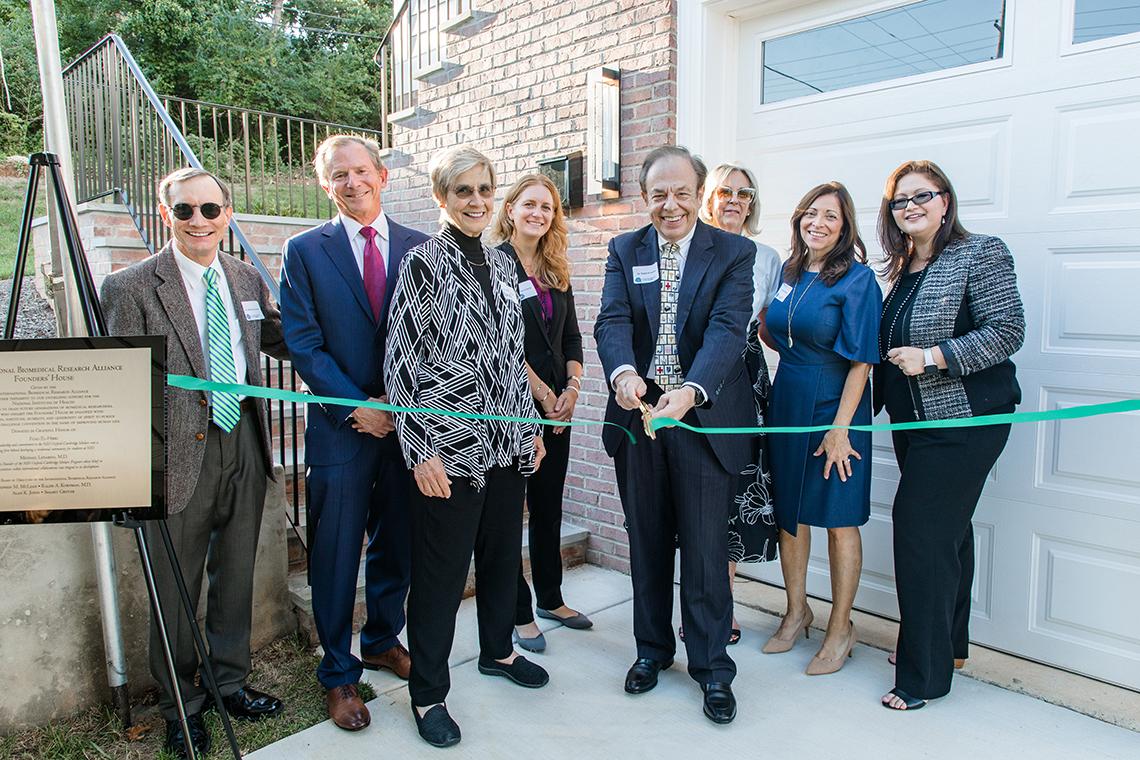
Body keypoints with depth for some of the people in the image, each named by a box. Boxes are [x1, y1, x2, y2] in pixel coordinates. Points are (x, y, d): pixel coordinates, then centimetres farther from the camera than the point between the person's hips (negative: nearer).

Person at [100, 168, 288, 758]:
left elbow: (278, 338, 20)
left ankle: (230, 682, 37)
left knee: (236, 573, 18)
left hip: (245, 442, 5)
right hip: (179, 454, -5)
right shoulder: (131, 286, -8)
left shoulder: (246, 278, 8)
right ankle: (180, 707, 30)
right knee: (176, 587, 9)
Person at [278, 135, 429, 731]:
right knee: (335, 556, 7)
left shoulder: (418, 248, 5)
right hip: (340, 427, -2)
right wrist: (357, 408, -13)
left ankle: (382, 641, 39)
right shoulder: (305, 250, 0)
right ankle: (338, 673, 26)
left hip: (408, 421, 2)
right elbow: (303, 343, -5)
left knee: (396, 546, 16)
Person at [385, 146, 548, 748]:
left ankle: (497, 650, 41)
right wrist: (421, 450, -15)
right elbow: (402, 360, -10)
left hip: (508, 440, 6)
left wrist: (531, 426, 15)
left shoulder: (502, 263, 11)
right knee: (441, 567, 4)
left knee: (502, 551, 18)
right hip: (449, 444, -6)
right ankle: (427, 692, 22)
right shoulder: (424, 262, -7)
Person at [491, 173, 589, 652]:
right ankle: (519, 613, 17)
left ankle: (551, 598, 31)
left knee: (549, 507, 15)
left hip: (555, 407, 7)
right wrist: (542, 392, -13)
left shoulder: (556, 271, 14)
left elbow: (570, 336, 13)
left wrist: (572, 388, -1)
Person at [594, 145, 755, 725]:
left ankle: (712, 666, 23)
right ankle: (652, 649, 35)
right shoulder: (624, 251, 6)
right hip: (637, 415, 3)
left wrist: (691, 390, -34)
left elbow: (727, 329, -16)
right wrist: (623, 373, -31)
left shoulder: (733, 252, -2)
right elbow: (612, 321, -9)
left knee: (705, 547, 3)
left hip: (705, 417, -3)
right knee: (647, 542, 15)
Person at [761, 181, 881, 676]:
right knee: (789, 512, 14)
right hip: (786, 404, 6)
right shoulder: (788, 274, 8)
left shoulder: (857, 279, -10)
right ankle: (796, 612, 32)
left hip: (834, 408, -6)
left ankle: (840, 629, 22)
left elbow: (861, 360, -15)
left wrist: (840, 429, -19)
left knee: (838, 518, 5)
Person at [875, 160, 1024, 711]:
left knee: (921, 530, -9)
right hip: (915, 421, 8)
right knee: (946, 531, 17)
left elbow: (1007, 331, -15)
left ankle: (925, 673, 4)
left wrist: (933, 357, -21)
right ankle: (951, 643, 33)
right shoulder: (902, 268, 14)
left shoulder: (980, 254, -8)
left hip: (963, 421, -8)